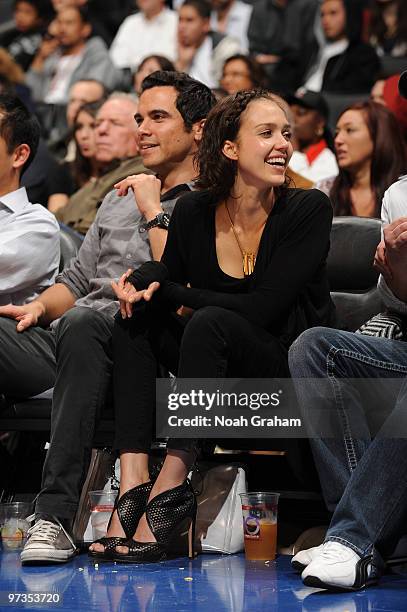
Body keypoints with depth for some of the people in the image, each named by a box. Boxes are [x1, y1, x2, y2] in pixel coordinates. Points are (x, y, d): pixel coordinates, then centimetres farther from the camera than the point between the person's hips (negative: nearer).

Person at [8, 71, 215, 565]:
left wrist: (153, 213, -1)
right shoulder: (118, 200, 31)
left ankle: (55, 514, -44)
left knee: (83, 325, -41)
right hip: (67, 341, 7)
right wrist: (41, 306, 9)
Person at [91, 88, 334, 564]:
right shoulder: (195, 212, 0)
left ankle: (170, 489, -32)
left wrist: (167, 289, -12)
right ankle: (132, 483, -28)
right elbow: (166, 275, 12)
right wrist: (144, 281, -13)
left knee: (212, 323, -31)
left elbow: (262, 309, -18)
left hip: (294, 376, -5)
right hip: (223, 372, 5)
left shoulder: (308, 209, -11)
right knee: (134, 321, -14)